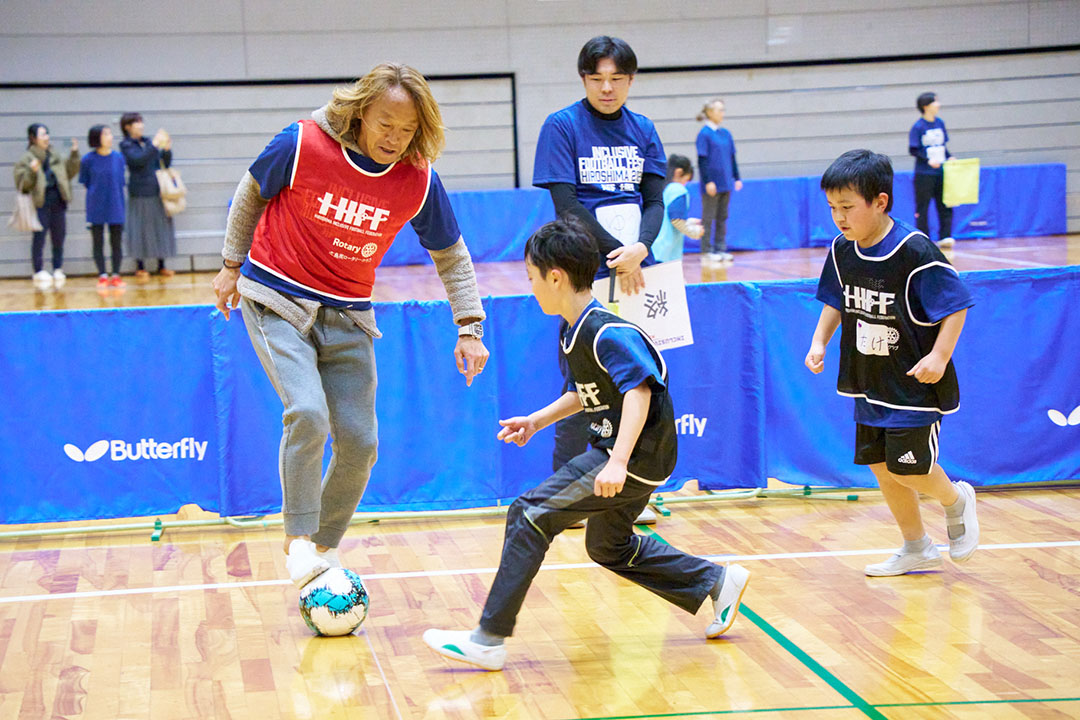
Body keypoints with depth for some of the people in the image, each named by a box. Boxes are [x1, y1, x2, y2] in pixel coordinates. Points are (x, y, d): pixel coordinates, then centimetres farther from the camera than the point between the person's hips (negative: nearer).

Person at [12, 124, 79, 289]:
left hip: (58, 203, 5)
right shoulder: (26, 159, -3)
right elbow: (22, 184, -6)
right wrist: (31, 171, -22)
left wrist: (74, 154, 7)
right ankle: (39, 273, 3)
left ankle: (58, 271, 17)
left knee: (59, 238, 8)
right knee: (39, 239, -4)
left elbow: (70, 171, 18)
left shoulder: (56, 156, 13)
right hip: (40, 204, -5)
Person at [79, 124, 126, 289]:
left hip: (115, 207, 2)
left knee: (116, 242, 5)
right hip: (96, 207, -2)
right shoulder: (88, 159, -8)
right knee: (98, 243, 5)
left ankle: (116, 275, 15)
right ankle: (102, 276, 13)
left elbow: (120, 182, 7)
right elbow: (85, 182, 3)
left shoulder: (118, 157, -1)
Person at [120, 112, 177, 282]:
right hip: (140, 194, -5)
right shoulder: (126, 145, -3)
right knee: (141, 229, -3)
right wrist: (155, 144, -21)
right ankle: (140, 268, 7)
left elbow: (165, 163, 12)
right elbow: (138, 160, -20)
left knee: (161, 227, 7)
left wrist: (166, 149, -6)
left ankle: (161, 266, 16)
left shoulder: (147, 142, 12)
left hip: (157, 192, 5)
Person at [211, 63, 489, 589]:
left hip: (347, 317, 4)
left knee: (359, 443, 1)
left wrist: (469, 328, -3)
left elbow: (451, 257, 4)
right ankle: (298, 539, -8)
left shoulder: (418, 181, -11)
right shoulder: (303, 145, -18)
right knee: (307, 414, -24)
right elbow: (251, 193, 2)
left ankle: (325, 547, 22)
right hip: (277, 302, -3)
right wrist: (232, 266, 7)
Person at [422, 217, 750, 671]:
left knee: (530, 516, -14)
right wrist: (539, 420, 22)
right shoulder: (575, 333, 8)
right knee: (609, 547, 26)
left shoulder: (608, 334, -21)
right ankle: (717, 583, 33)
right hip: (611, 450, 11)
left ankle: (488, 641, -11)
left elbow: (638, 391, -33)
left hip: (638, 458, -11)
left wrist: (618, 463, -42)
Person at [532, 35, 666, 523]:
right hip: (586, 275, -5)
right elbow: (567, 206, -9)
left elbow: (655, 201, 7)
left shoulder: (642, 130, 11)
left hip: (637, 271, 5)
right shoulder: (562, 127, -4)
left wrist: (639, 249, -12)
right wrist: (616, 254, -13)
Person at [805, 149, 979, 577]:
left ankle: (956, 501, 26)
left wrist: (940, 356, -25)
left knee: (907, 468, -7)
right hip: (869, 382, 7)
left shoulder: (915, 252, -22)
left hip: (915, 382, -7)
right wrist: (819, 342, 2)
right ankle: (917, 549, 26)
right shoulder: (842, 251, -1)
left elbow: (956, 305, -16)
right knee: (880, 465, 9)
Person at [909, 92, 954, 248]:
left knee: (945, 205, 4)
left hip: (941, 171, 6)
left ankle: (945, 237, 7)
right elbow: (913, 150, -11)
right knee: (922, 206, 0)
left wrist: (950, 157, 2)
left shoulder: (940, 123, 9)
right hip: (924, 174, -6)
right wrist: (928, 160, -21)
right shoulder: (918, 127, -9)